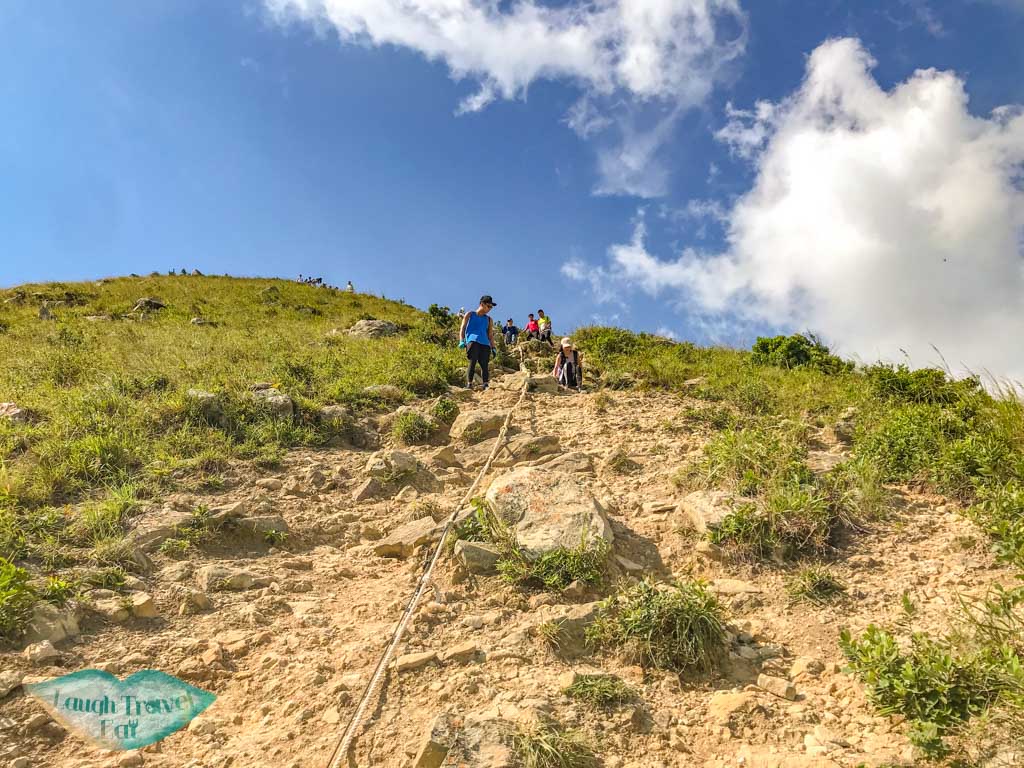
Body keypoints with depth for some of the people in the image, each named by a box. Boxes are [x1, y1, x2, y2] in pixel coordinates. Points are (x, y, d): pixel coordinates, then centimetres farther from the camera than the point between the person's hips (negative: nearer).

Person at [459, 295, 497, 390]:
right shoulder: (470, 315, 18)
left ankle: (485, 385, -16)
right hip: (472, 341, -3)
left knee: (484, 364, -10)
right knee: (472, 362, -19)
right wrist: (461, 341, -5)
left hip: (485, 344, 3)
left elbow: (490, 335, 25)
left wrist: (493, 347, 12)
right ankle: (469, 384, -22)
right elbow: (462, 328, 11)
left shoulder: (488, 319, 26)